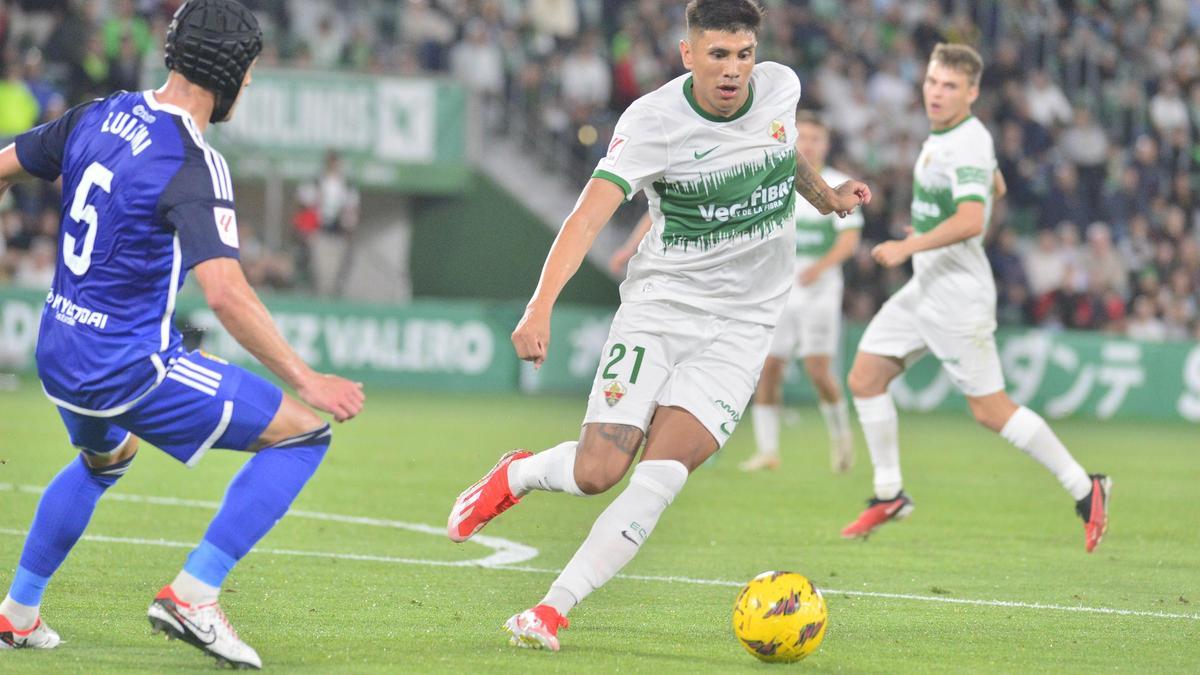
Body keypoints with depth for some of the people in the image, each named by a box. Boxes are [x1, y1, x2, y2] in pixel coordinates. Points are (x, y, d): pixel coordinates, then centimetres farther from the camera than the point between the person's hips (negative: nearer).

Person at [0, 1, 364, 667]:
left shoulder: (98, 116, 2)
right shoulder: (193, 166, -21)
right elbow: (225, 293, -31)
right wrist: (305, 380, -28)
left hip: (59, 354, 8)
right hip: (131, 372, -8)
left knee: (106, 458, 39)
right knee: (303, 433, -3)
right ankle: (192, 593, -5)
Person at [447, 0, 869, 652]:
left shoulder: (780, 86, -3)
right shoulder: (653, 120, -17)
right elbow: (589, 214, -27)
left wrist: (825, 195, 21)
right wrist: (540, 308, -39)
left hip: (740, 323, 2)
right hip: (658, 303, -2)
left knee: (661, 472, -16)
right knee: (596, 473, -10)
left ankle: (553, 610, -11)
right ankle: (515, 475, 26)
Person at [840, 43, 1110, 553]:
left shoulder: (968, 144, -20)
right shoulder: (943, 135, 10)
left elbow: (971, 220, -34)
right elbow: (996, 187, 27)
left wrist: (909, 247, -29)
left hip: (957, 296, -10)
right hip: (924, 289, 10)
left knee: (991, 410, -5)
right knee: (864, 379, 5)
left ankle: (1085, 489, 6)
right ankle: (889, 495, 15)